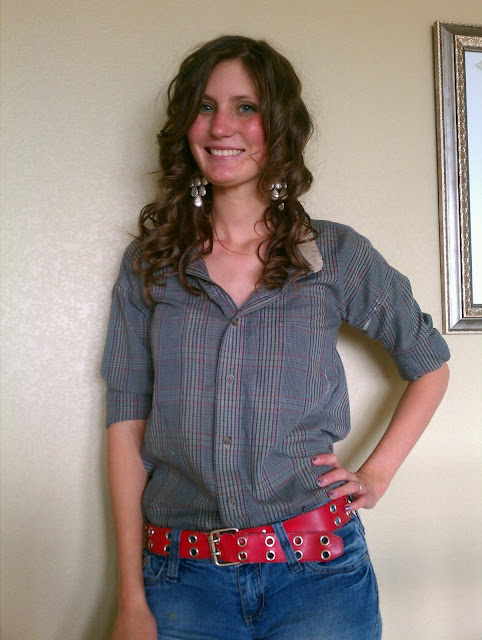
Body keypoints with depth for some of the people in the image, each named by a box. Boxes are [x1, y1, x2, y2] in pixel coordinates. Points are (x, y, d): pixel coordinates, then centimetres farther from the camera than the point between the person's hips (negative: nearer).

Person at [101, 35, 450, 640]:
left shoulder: (337, 255, 0)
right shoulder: (148, 262, 2)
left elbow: (430, 364, 13)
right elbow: (127, 422, 0)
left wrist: (375, 474, 3)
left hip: (316, 570, 0)